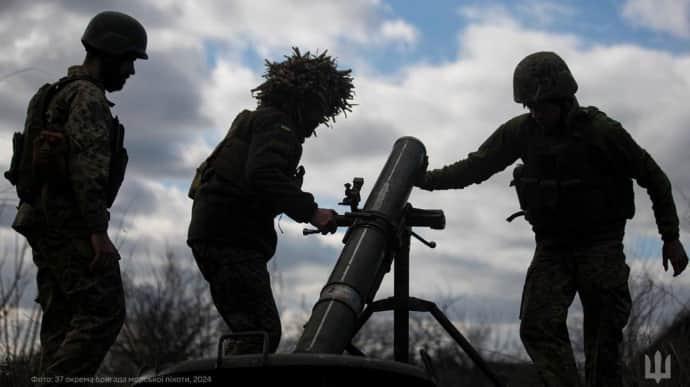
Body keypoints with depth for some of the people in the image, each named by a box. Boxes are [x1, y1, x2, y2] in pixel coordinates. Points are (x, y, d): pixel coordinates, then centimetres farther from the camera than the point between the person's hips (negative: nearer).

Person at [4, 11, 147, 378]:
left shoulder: (60, 96, 22)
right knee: (104, 314, -11)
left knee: (65, 319, 7)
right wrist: (99, 231, -25)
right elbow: (87, 167, -22)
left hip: (48, 221, 10)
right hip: (70, 222, -10)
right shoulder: (88, 97, -11)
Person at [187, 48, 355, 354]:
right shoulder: (277, 125, -8)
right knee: (263, 332, -17)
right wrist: (310, 211, -27)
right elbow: (263, 175, -26)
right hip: (231, 238, -11)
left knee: (252, 332, 11)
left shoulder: (257, 121, 26)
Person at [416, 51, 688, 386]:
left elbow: (653, 178, -2)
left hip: (601, 245, -3)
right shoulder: (521, 132, -2)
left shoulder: (601, 131, -11)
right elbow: (475, 167, 7)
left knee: (603, 337, -5)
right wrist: (423, 179, -2)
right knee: (538, 327, -15)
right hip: (552, 246, 3)